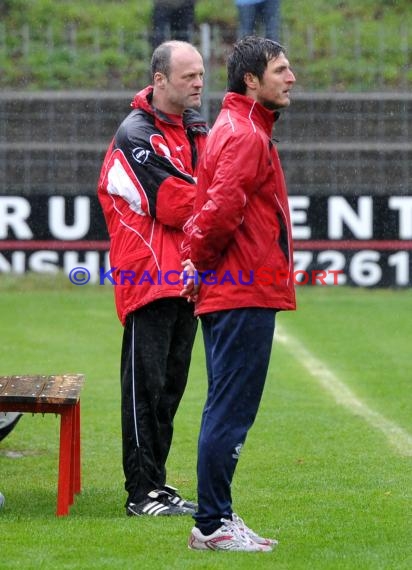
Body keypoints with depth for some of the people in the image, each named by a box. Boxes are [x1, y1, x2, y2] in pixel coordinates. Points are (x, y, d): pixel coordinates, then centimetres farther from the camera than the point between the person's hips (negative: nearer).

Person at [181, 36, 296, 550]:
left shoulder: (240, 130, 19)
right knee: (231, 411, -7)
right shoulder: (245, 136, -15)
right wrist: (201, 261, -12)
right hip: (245, 295, -11)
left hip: (231, 292, 11)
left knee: (228, 410, 14)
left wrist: (196, 260, 12)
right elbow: (223, 208, -25)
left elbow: (214, 208, 23)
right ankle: (212, 526, -4)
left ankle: (218, 518, 20)